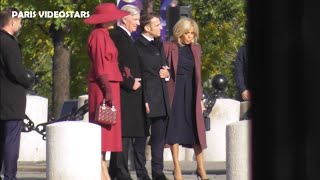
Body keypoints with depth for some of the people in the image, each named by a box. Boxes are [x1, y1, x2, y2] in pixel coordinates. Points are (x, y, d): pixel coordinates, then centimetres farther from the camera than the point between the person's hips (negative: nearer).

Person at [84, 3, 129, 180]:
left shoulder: (104, 35, 18)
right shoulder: (99, 35, -11)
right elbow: (100, 66, -17)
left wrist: (111, 89, 11)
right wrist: (107, 90, -21)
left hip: (109, 86, 10)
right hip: (103, 87, -10)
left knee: (106, 131, 9)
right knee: (102, 130, -10)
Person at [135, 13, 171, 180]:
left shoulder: (159, 45, 17)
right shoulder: (137, 46, -9)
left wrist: (167, 72, 4)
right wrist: (143, 101, -18)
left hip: (161, 97, 8)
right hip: (145, 96, -8)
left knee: (159, 137, 10)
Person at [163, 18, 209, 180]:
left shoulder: (196, 48, 10)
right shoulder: (169, 47, -3)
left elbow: (198, 74, 13)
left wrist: (200, 97, 10)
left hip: (192, 92, 4)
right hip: (175, 91, -4)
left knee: (196, 128, 3)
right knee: (175, 127, -2)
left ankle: (200, 167, 9)